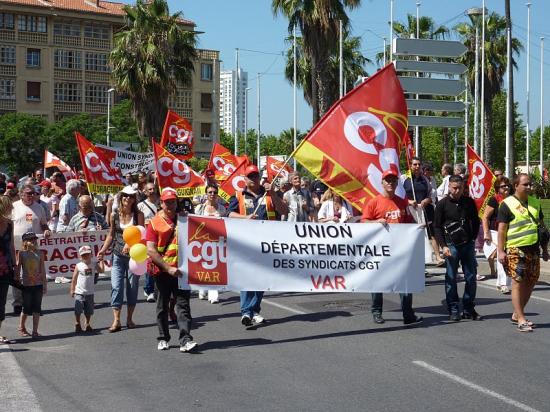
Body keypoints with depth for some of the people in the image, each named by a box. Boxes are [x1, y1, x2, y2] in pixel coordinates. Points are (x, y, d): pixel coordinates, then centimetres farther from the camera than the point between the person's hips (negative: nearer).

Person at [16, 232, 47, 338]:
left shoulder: (39, 253, 5)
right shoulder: (21, 253, -2)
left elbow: (42, 270, 7)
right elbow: (17, 268, 0)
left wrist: (45, 284, 6)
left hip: (38, 284, 2)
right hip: (26, 285, -2)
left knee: (37, 308, 1)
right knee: (26, 308, 5)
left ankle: (35, 331, 6)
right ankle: (21, 328, 27)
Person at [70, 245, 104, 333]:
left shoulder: (94, 264, 1)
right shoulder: (78, 266, -5)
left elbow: (102, 270, -15)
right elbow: (74, 278, -1)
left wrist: (101, 260, -12)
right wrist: (72, 289, -2)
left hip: (90, 293, 2)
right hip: (79, 293, -2)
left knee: (89, 311, 11)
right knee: (78, 310, -5)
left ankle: (87, 325, 27)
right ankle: (77, 324, 11)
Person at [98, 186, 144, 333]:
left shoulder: (138, 215, -3)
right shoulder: (115, 215, 4)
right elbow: (111, 235, 12)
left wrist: (130, 244, -24)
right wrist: (103, 250, 2)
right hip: (118, 255, 1)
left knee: (133, 286, 6)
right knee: (116, 286, -7)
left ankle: (129, 319, 18)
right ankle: (116, 321, -7)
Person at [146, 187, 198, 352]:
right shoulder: (155, 223, -2)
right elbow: (151, 250, -9)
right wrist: (168, 268, -16)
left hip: (180, 269, 2)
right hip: (162, 271, -1)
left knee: (183, 305, -6)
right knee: (162, 307, 10)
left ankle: (185, 340, -11)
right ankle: (163, 339, 22)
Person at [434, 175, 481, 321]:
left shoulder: (469, 202, 6)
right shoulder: (443, 204, -2)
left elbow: (476, 222, 17)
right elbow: (437, 227, 0)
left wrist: (472, 239, 6)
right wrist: (443, 246, -8)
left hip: (468, 245, 3)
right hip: (451, 246, -3)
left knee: (471, 278, 4)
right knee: (451, 279, 0)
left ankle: (469, 310, 14)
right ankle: (453, 311, 7)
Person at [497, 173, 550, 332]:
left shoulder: (535, 202, 13)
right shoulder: (507, 204, -5)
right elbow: (501, 229, -7)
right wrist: (501, 251, -13)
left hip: (533, 249, 7)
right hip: (516, 249, -6)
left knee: (530, 283, 10)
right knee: (518, 283, -5)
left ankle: (517, 314, 24)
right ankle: (521, 320, -2)